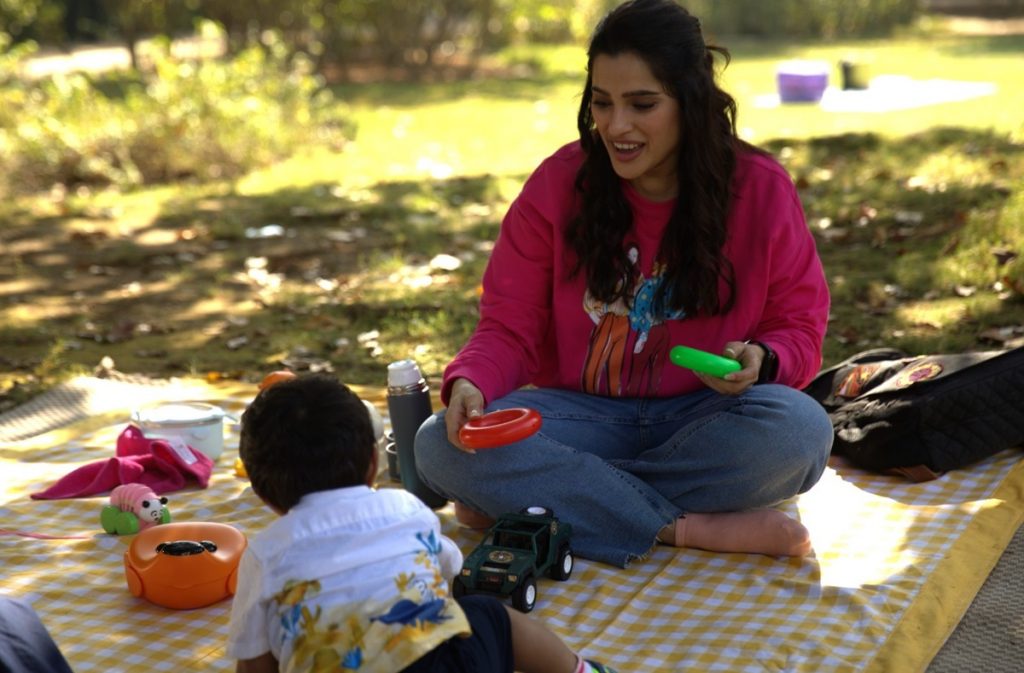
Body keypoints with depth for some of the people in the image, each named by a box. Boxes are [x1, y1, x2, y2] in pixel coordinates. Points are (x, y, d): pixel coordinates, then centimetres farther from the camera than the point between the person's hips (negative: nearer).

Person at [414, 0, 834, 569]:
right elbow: (510, 328, -1)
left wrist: (761, 361, -21)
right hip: (584, 413, 1)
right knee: (441, 445, -27)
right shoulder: (559, 182, -4)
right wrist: (471, 383, -23)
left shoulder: (761, 189, -4)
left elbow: (799, 330, 3)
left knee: (801, 427, -34)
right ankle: (695, 530, -26)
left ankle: (551, 497, -22)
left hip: (703, 417, 0)